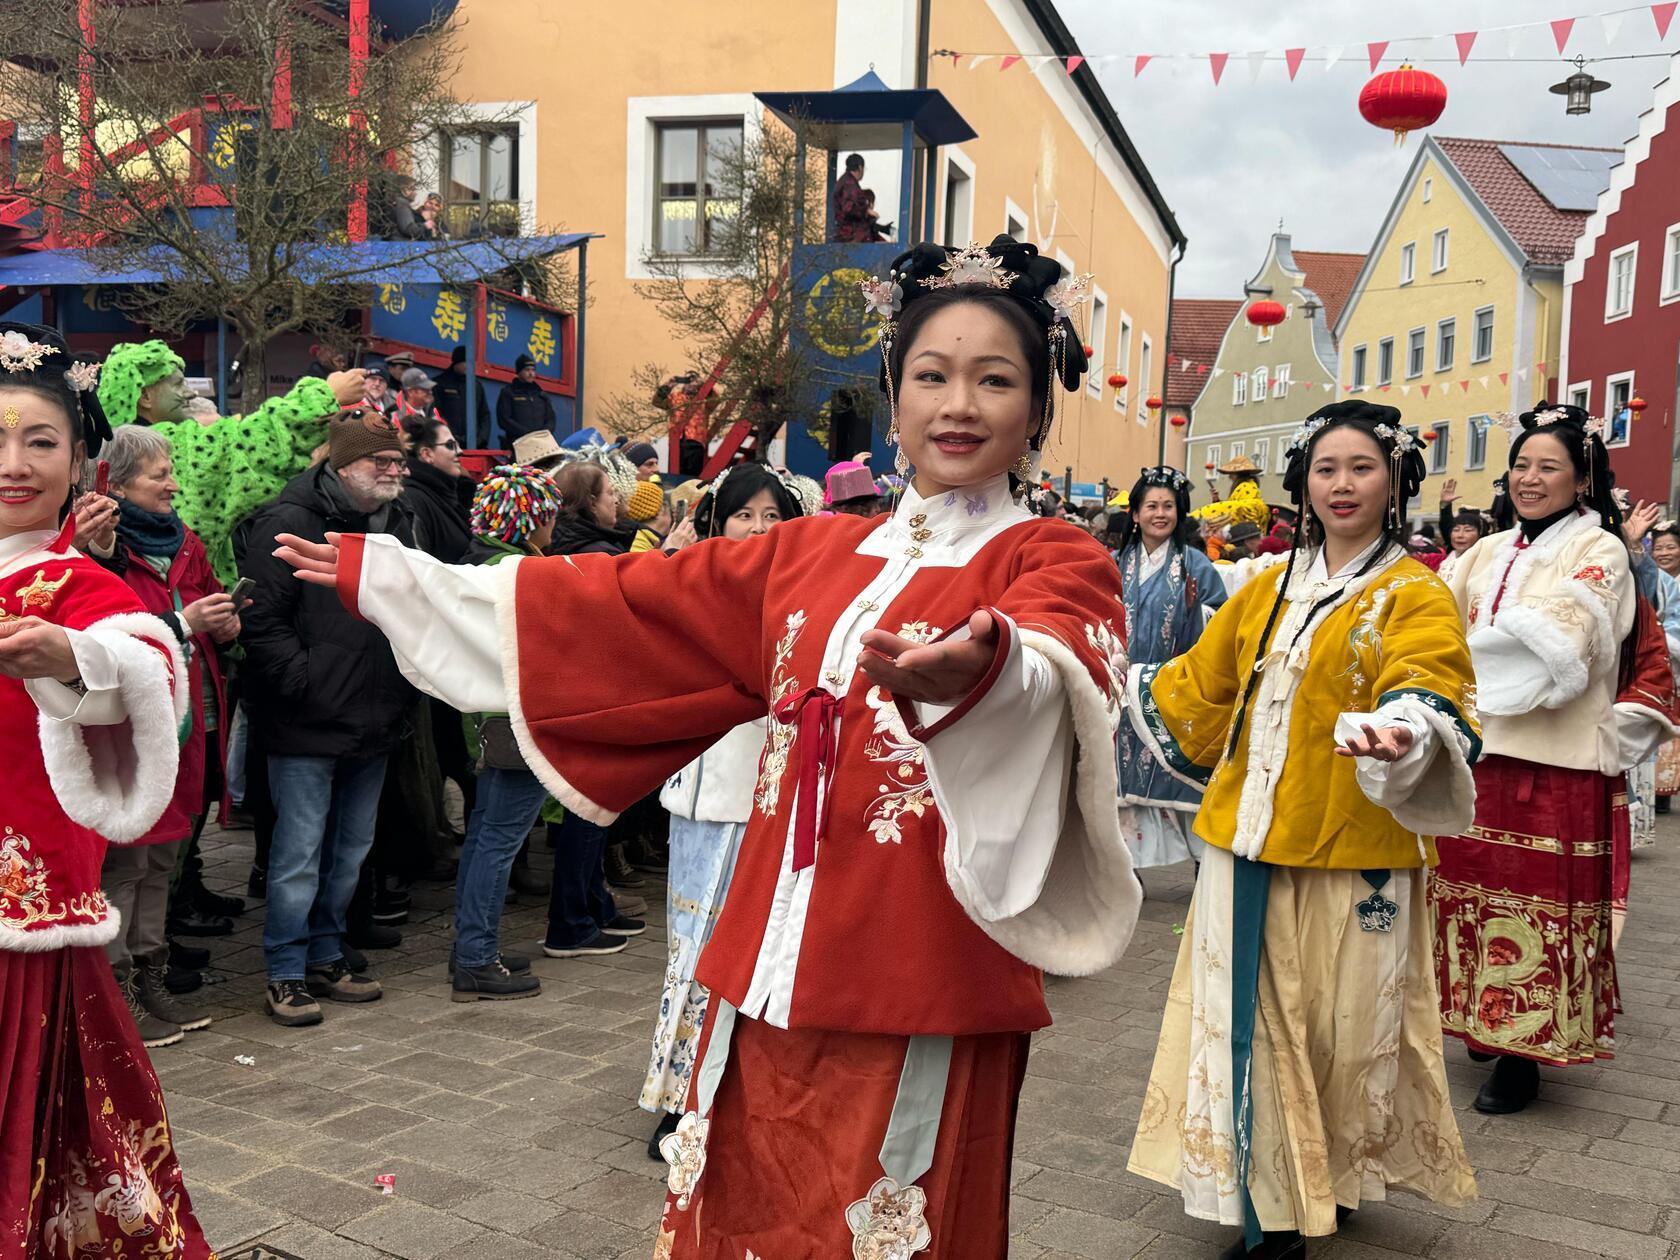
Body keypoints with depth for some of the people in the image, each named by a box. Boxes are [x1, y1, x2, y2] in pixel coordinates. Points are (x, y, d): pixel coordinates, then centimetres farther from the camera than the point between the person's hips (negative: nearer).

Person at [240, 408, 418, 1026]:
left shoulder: (399, 522, 13)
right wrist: (305, 684, -19)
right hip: (308, 724, -7)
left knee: (351, 850, 16)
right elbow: (263, 620, -16)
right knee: (300, 854, 0)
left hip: (375, 721, 8)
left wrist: (407, 683, 12)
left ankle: (325, 958, 29)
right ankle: (285, 976, 12)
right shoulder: (290, 522, -11)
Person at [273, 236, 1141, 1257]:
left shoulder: (1057, 562, -3)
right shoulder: (811, 555, 10)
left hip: (918, 995, -4)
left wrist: (977, 673, -51)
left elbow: (1055, 672, -26)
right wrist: (383, 574, 17)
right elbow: (619, 602, 14)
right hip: (773, 978, 4)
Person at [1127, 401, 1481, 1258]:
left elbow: (1429, 698, -21)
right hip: (1252, 841, 5)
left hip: (1352, 852, -4)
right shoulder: (1268, 591, 12)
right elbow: (1198, 686, 21)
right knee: (1254, 1023, 8)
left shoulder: (1416, 596, -3)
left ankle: (1337, 1175, 28)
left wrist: (1404, 738, -42)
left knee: (1341, 1026, 6)